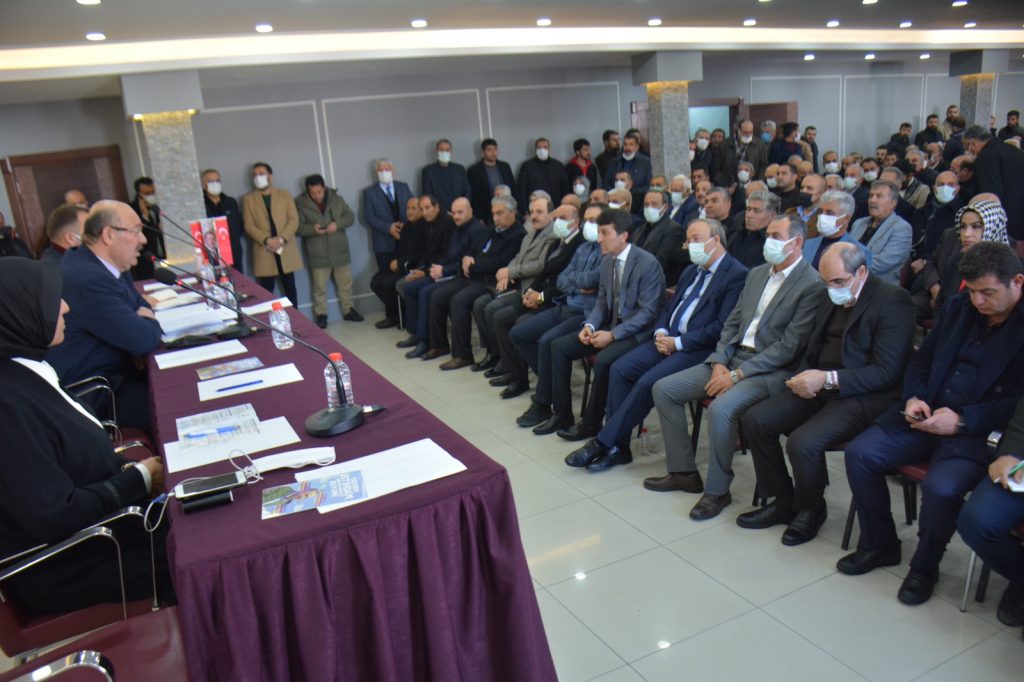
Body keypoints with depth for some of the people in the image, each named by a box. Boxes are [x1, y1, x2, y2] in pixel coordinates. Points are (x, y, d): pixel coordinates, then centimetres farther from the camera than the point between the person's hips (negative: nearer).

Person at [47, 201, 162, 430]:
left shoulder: (100, 264, 4)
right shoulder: (89, 279, -26)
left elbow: (140, 305, 16)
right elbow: (145, 339, -26)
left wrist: (142, 317, -7)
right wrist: (149, 322, -3)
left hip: (108, 372, 9)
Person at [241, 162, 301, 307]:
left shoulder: (285, 195, 10)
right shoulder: (248, 199, 8)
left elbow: (294, 220, 1)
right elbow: (249, 225, -1)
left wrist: (282, 238, -14)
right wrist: (266, 240, -16)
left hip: (286, 249, 1)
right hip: (263, 251, -1)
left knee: (290, 287, 7)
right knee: (266, 290, 1)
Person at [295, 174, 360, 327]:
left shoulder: (337, 199, 2)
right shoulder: (300, 204, -4)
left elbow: (350, 217, 1)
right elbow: (297, 227, -6)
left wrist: (337, 224, -18)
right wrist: (312, 229, -25)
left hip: (340, 251, 2)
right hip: (318, 254, -2)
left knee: (345, 284, 12)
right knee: (319, 287, 4)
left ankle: (348, 310, 27)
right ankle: (321, 315, 15)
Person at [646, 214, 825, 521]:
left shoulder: (813, 286, -11)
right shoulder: (756, 274, 14)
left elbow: (789, 346, -17)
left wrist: (738, 374, -19)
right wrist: (719, 363, -3)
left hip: (771, 370, -8)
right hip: (732, 357, 8)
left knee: (720, 409, -34)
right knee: (664, 389, -2)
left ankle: (717, 490, -11)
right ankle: (684, 472, 9)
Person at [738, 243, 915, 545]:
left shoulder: (892, 300, -11)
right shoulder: (831, 299, 12)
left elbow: (887, 371, -18)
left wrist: (828, 379, -24)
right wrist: (805, 377, -2)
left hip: (860, 396, -8)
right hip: (818, 387, 8)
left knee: (802, 442, -28)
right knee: (755, 419, -9)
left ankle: (811, 509, 3)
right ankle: (784, 501, 9)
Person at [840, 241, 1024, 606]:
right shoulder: (958, 307, 10)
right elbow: (921, 360, 17)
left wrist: (961, 421, -22)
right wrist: (914, 397, -2)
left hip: (979, 433, -6)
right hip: (926, 415, 6)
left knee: (940, 487, -31)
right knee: (860, 453, -12)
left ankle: (924, 568, 1)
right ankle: (879, 545, 10)